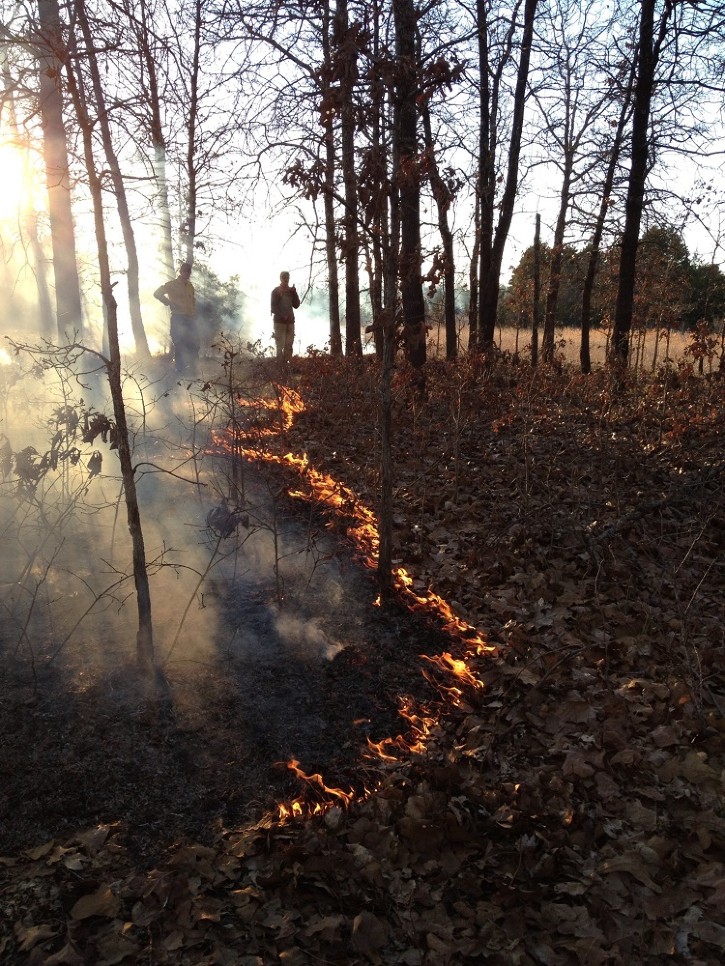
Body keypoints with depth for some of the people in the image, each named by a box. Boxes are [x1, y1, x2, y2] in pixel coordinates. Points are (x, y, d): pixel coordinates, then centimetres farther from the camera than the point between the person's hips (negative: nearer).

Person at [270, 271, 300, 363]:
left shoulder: (291, 290, 12)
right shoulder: (276, 291, -1)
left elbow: (296, 305, 7)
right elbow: (273, 307, -5)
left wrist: (294, 293, -5)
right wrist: (283, 316, -17)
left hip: (290, 321, 4)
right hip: (279, 321, -4)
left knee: (289, 345, 1)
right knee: (280, 345, -8)